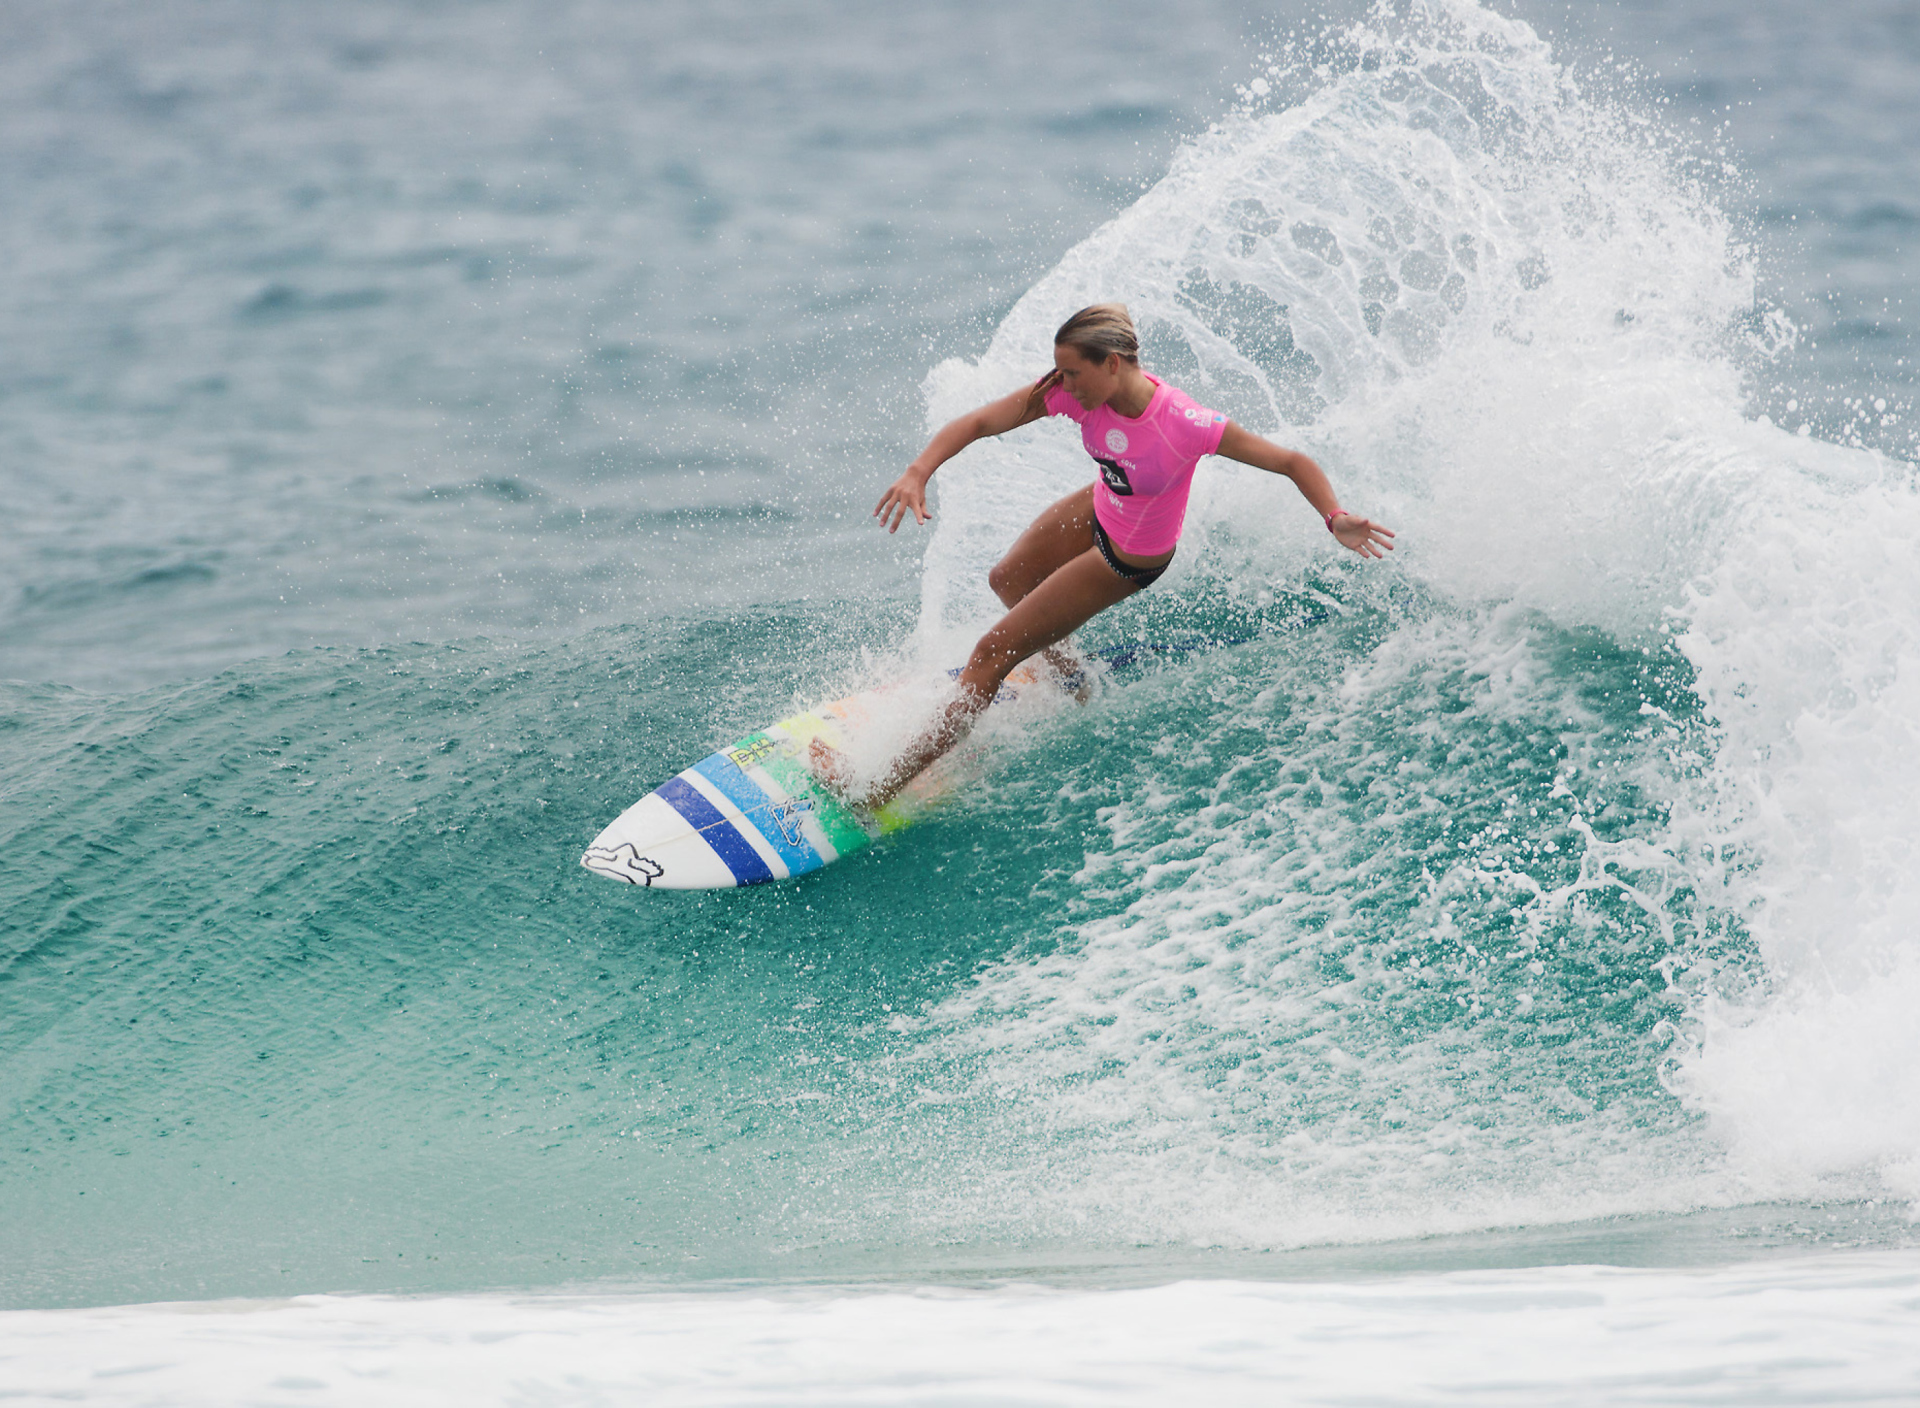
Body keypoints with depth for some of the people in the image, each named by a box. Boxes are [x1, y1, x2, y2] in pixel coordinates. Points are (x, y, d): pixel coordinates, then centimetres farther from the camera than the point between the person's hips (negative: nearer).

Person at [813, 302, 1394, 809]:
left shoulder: (1187, 427, -38)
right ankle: (1064, 670, 61)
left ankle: (881, 788, 6)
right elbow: (978, 423, -23)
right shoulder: (1076, 393, -24)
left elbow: (1294, 462, -29)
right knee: (1006, 580, 31)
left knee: (992, 654, -3)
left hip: (1128, 558, -6)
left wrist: (1337, 520, -44)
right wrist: (917, 474, -39)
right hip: (1097, 510, 6)